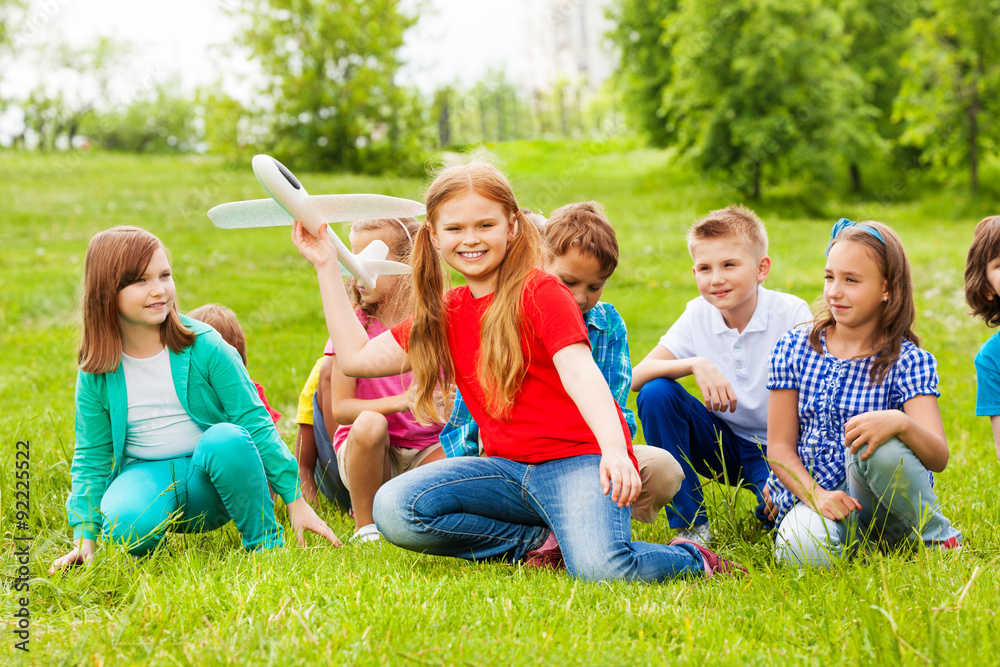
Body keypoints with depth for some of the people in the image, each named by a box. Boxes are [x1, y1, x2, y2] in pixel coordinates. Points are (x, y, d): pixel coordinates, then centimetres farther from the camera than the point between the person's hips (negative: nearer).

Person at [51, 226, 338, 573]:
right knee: (126, 526, -35)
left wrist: (295, 499, -8)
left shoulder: (206, 347, -8)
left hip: (209, 476, 0)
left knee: (227, 440, -35)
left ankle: (265, 541, -15)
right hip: (146, 476, 1)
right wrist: (84, 537, -4)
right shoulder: (96, 375, -2)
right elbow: (91, 456, 6)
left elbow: (255, 422, -6)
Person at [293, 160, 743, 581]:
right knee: (393, 510, -20)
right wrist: (326, 265, 18)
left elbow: (580, 373, -19)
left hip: (576, 460, -6)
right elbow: (356, 357, 19)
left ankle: (689, 558, 0)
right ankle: (536, 542, -5)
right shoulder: (445, 313, 15)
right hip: (507, 469, 6)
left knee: (600, 568, -35)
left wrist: (613, 447, -38)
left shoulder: (539, 292, -6)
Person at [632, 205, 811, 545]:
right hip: (723, 444, 3)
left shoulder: (792, 314, -16)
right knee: (656, 393, -21)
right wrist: (696, 364, -32)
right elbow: (636, 377, -14)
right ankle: (691, 524, -12)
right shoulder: (698, 316, -7)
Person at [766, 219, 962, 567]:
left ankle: (941, 537, -10)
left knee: (878, 444, -34)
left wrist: (900, 422, -40)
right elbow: (780, 447, 2)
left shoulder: (908, 361, -4)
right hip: (808, 495, 0)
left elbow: (938, 458, -17)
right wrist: (817, 496, -17)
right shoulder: (794, 349, 3)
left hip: (880, 509, 0)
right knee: (806, 550, -35)